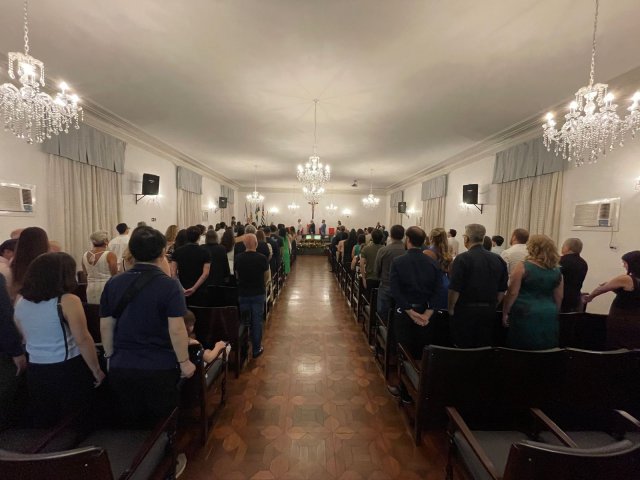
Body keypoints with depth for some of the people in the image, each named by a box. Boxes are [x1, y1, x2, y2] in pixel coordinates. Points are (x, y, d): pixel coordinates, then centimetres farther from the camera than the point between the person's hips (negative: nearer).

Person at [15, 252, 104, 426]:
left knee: (46, 425, 22)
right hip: (69, 370, -5)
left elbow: (27, 339, 13)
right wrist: (96, 370, -9)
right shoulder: (68, 301, -19)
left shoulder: (21, 302, 1)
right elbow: (83, 340, -19)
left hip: (35, 372, 6)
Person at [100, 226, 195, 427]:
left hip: (121, 368, 5)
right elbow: (176, 330, -18)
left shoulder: (113, 283, -2)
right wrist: (184, 362, -5)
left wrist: (111, 358, 18)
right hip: (160, 368, -4)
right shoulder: (169, 285, -17)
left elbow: (105, 327, 5)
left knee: (131, 424, 22)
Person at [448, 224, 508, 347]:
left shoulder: (462, 259, -14)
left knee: (464, 349, 6)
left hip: (465, 310, -5)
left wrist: (451, 309, -4)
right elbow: (502, 290, 8)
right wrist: (493, 306, 19)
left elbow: (454, 289, -16)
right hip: (489, 312, 5)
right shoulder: (498, 259, 3)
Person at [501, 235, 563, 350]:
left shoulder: (523, 267, -11)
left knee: (523, 350, 4)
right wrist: (554, 314, 24)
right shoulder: (557, 271, 5)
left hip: (525, 315, -5)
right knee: (546, 350, 15)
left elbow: (512, 293, -11)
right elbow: (559, 297, 11)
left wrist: (505, 313, -2)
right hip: (548, 317, 5)